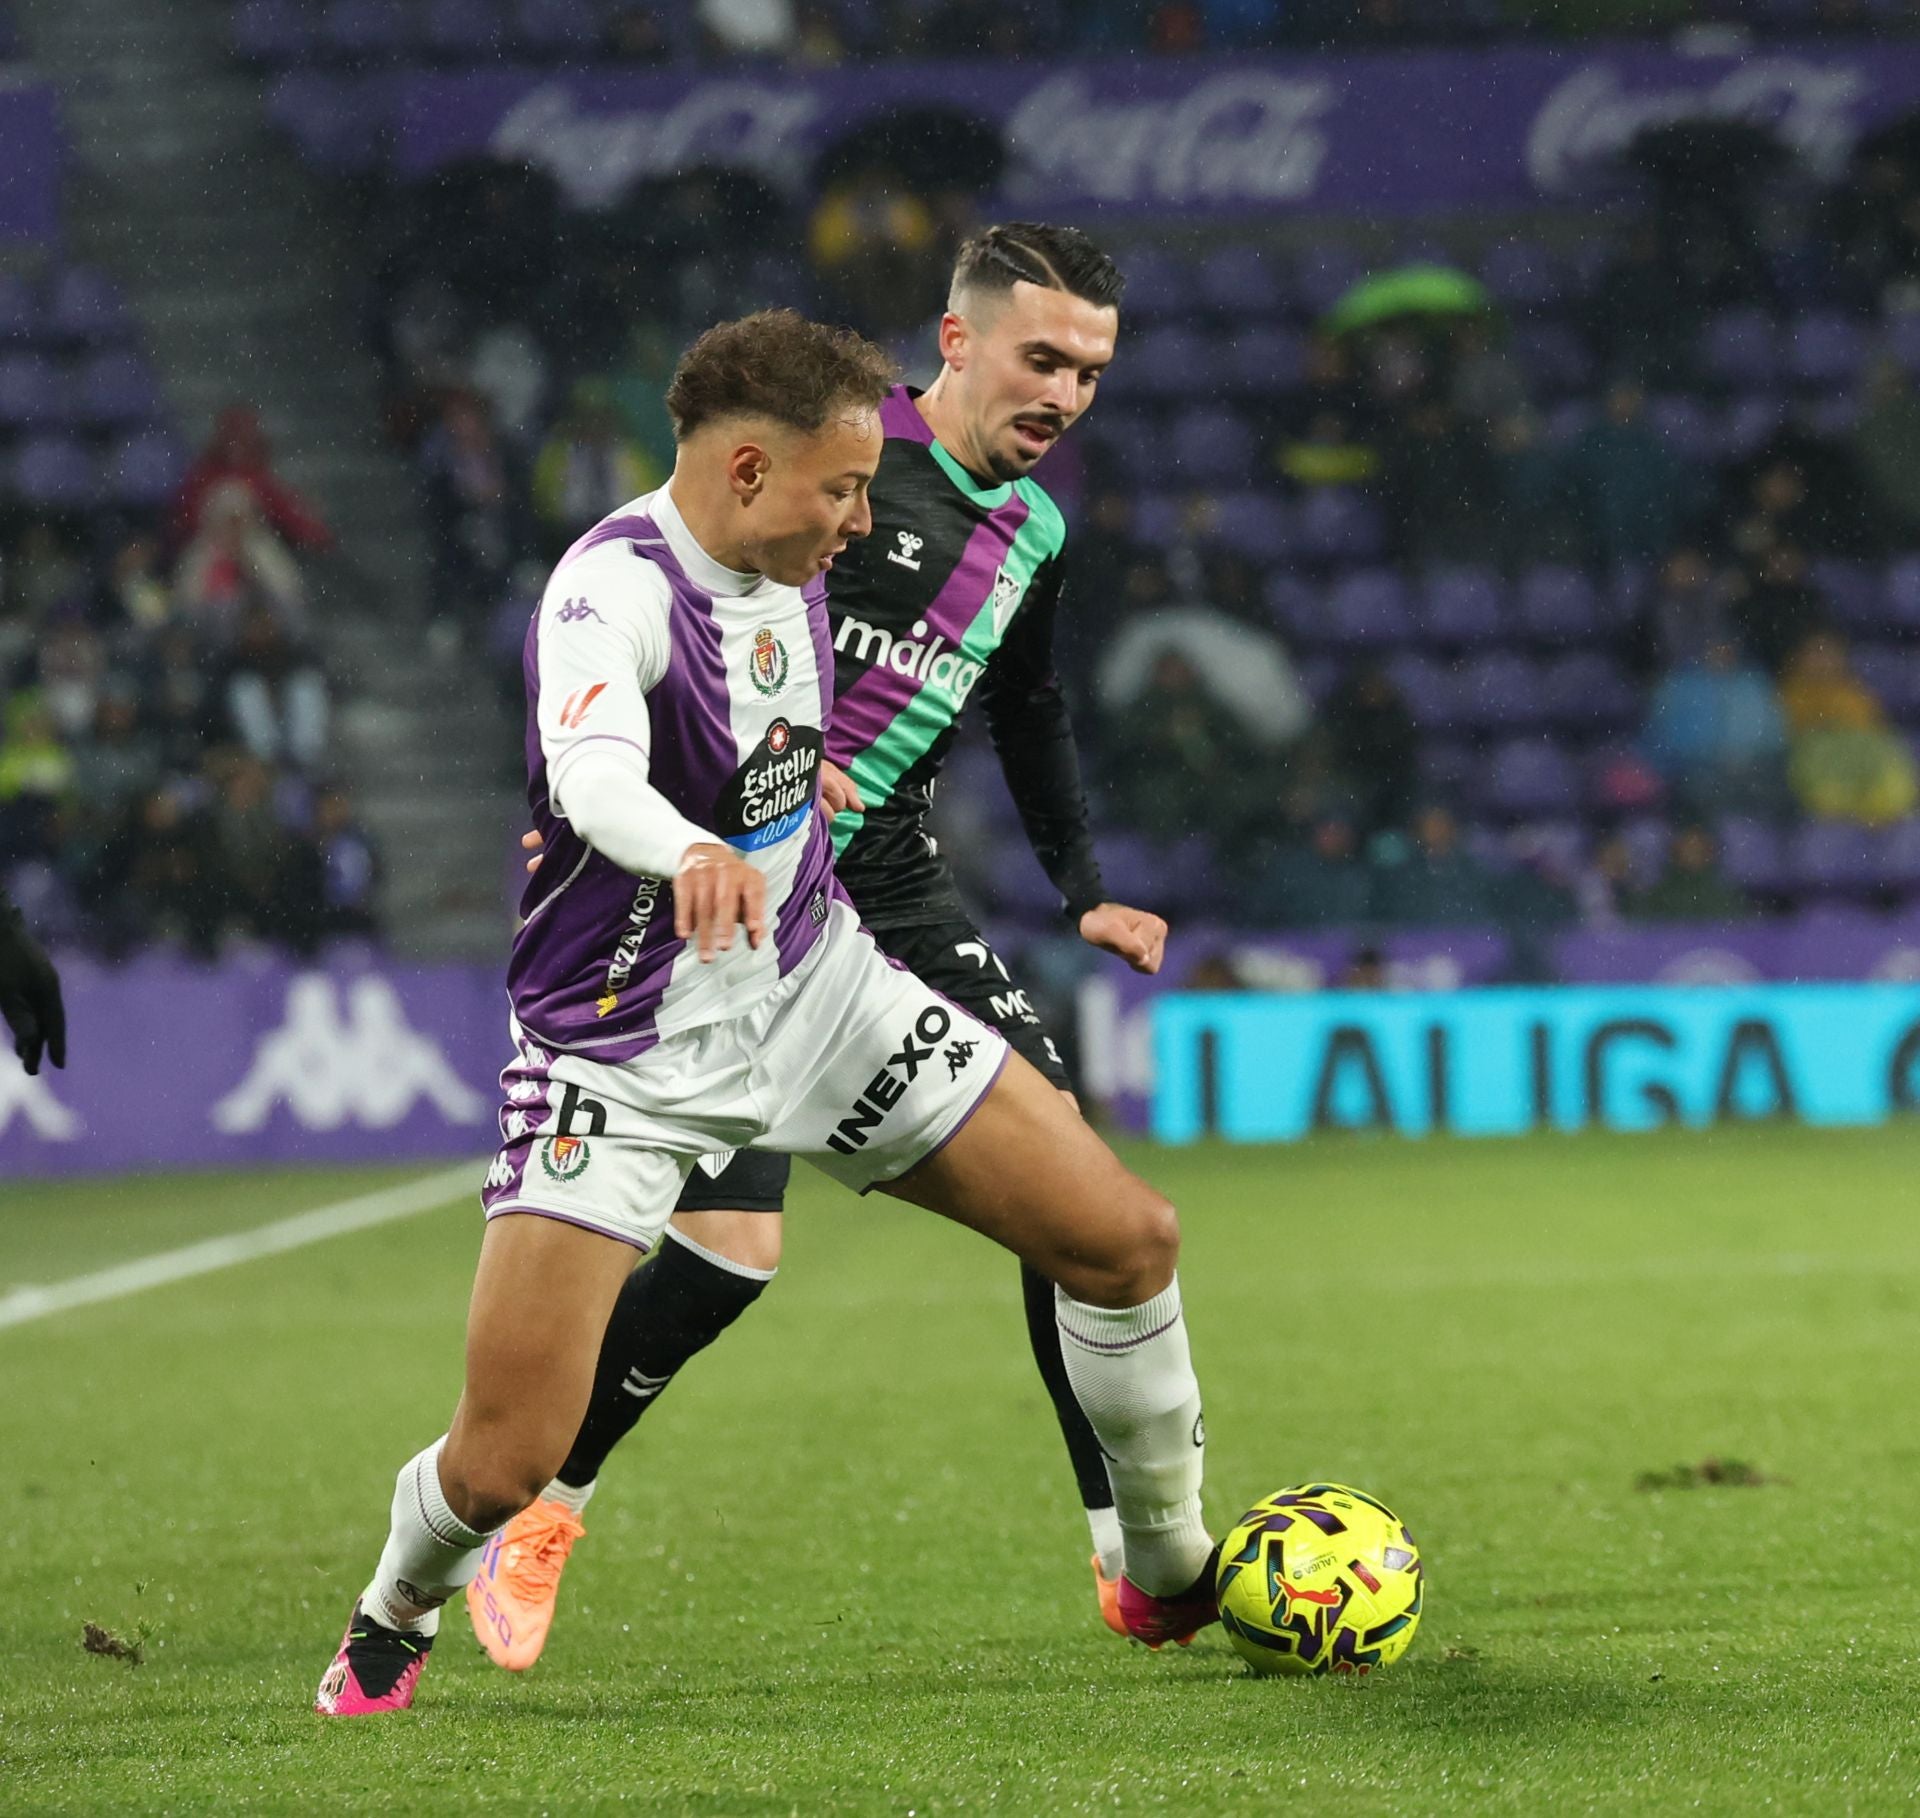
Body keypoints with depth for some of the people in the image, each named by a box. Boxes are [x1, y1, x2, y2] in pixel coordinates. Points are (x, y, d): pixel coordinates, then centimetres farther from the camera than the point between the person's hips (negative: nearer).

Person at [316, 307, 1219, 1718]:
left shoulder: (788, 566, -1)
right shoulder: (614, 588, -25)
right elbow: (594, 774, -47)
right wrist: (692, 853, -65)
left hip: (814, 987, 7)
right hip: (624, 1052, -7)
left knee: (1128, 1241, -2)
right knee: (505, 1465, -12)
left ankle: (1172, 1573, 21)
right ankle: (396, 1617, 24)